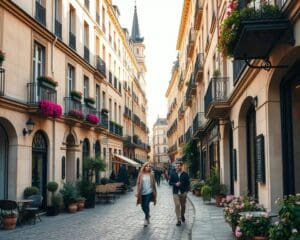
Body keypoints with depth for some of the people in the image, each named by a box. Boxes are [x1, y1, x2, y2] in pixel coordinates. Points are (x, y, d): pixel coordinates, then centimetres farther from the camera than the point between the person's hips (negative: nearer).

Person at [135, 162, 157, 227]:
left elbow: (153, 184, 6)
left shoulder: (151, 175, 2)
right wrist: (138, 192, -7)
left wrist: (155, 193, 6)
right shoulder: (141, 175, 0)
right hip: (142, 193, 2)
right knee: (143, 206, 9)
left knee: (146, 205, -11)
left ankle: (146, 219, 7)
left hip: (149, 192, -2)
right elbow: (138, 184, -1)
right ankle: (148, 215, 38)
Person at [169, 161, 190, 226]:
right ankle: (179, 220, -6)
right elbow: (170, 182, 5)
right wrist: (175, 184, -15)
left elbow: (188, 183, 2)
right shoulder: (173, 174, 2)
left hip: (183, 192, 0)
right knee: (177, 205, -10)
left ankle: (182, 215, 39)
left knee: (183, 205, 13)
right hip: (176, 193, 0)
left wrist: (186, 191, -10)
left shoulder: (185, 174, 0)